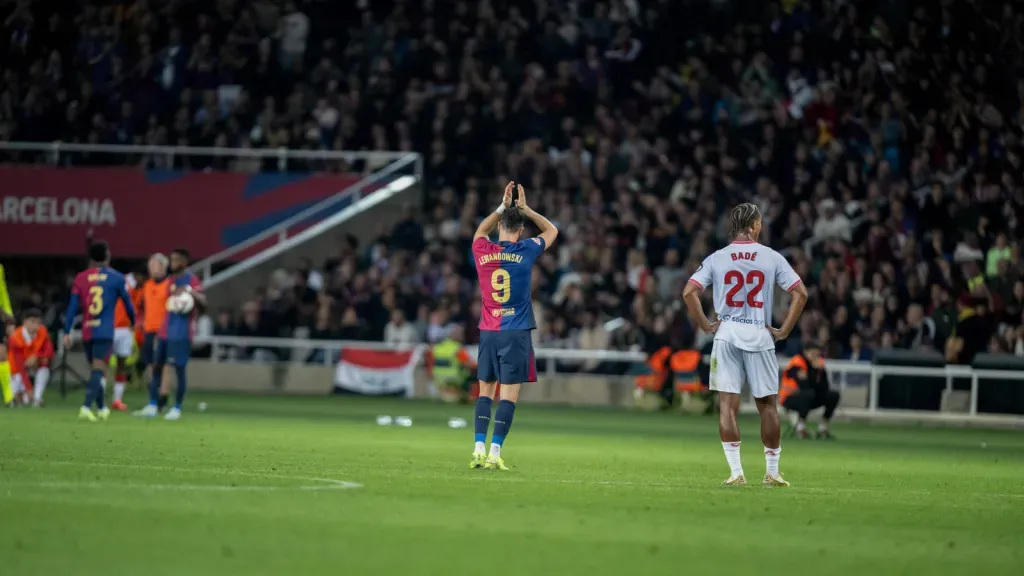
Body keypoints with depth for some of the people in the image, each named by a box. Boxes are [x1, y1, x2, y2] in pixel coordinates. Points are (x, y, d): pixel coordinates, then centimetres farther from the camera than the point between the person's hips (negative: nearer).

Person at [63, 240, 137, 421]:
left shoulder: (81, 278, 5)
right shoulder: (116, 278, 0)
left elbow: (73, 306, 0)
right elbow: (128, 304, 10)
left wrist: (67, 332, 2)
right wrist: (134, 323, 28)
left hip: (87, 332, 4)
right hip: (105, 332, -4)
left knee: (96, 370, 18)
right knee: (98, 370, -7)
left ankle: (101, 409, 28)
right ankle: (86, 407, -23)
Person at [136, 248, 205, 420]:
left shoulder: (191, 280, -8)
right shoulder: (171, 280, 17)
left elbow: (203, 302, -19)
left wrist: (190, 291, -37)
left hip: (181, 333, -8)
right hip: (165, 333, 8)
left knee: (179, 368, -5)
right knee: (156, 366, 7)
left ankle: (177, 409, 2)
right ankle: (152, 406, 11)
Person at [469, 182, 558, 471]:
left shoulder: (482, 250, 1)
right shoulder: (525, 251, -5)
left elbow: (480, 230, 27)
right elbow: (551, 231, 15)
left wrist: (503, 207, 30)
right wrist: (525, 209, 22)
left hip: (488, 331, 3)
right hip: (516, 332, -3)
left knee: (485, 391, 10)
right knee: (509, 394, -4)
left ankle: (479, 449, 2)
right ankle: (495, 453, -11)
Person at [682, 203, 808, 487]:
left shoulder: (716, 259, 2)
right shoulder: (772, 257, 1)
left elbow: (689, 292, -6)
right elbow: (800, 293, -3)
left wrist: (706, 326, 2)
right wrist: (784, 331, 2)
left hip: (726, 335, 0)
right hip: (760, 336, 0)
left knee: (727, 405, 0)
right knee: (767, 405, 10)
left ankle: (736, 472, -7)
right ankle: (772, 472, 14)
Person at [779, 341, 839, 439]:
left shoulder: (819, 363, 0)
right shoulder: (797, 363, -20)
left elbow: (824, 388, -8)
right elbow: (804, 386, -31)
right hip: (789, 398, -7)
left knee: (833, 395, -8)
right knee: (808, 394, -37)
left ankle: (823, 428, -1)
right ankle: (801, 426, -25)